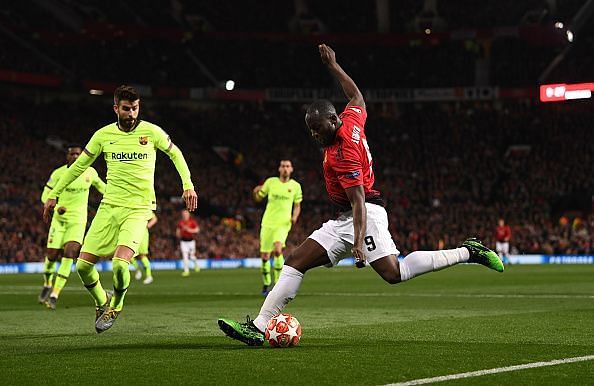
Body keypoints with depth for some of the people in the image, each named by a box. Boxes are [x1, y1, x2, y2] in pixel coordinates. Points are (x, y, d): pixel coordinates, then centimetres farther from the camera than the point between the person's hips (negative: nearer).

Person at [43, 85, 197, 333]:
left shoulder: (151, 132, -3)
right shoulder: (103, 135, 2)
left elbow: (175, 154, 14)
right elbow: (79, 165, 13)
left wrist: (188, 185, 4)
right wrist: (53, 195, 13)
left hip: (138, 210, -3)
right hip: (109, 207, 3)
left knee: (119, 263, -22)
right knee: (83, 265, -4)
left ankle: (116, 306, 9)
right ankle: (101, 301, 27)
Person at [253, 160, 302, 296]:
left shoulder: (295, 186, 3)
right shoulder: (271, 182, 3)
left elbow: (297, 205, 12)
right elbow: (258, 198, 11)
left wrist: (294, 217, -7)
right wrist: (256, 192, -10)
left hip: (283, 224, -2)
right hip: (268, 223, 2)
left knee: (277, 249, -26)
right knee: (265, 256, 3)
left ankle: (278, 282, -13)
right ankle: (266, 284, 24)